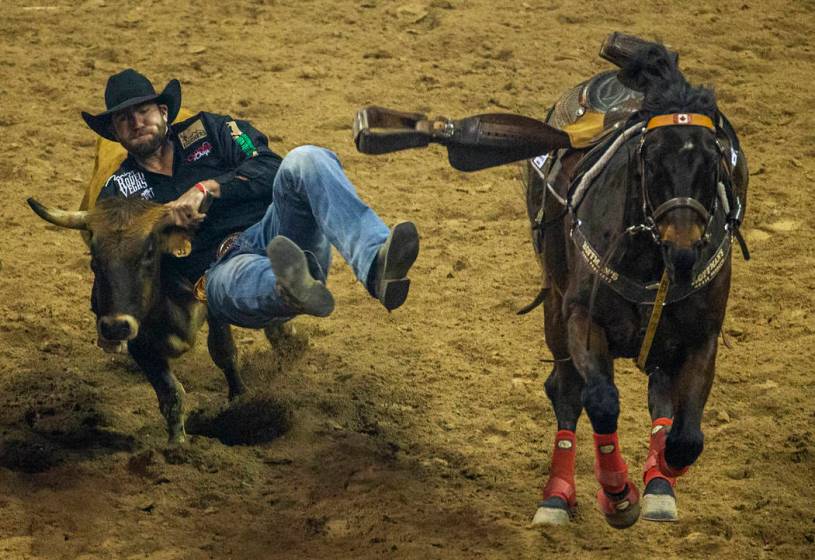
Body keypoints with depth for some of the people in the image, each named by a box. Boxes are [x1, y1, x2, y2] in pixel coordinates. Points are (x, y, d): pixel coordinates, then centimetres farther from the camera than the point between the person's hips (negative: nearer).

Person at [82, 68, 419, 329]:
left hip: (272, 232, 2)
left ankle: (376, 265, -57)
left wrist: (206, 189, -4)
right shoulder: (118, 191, 25)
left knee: (305, 161, -29)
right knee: (244, 279, -42)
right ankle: (293, 291, -83)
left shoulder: (207, 131, 24)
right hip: (221, 267, -2)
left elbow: (270, 169, 7)